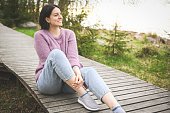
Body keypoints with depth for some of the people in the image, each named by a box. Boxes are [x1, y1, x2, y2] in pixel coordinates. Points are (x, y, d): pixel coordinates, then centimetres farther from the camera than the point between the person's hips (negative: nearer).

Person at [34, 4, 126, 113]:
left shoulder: (69, 34, 10)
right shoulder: (40, 35, 0)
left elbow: (73, 57, -5)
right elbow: (50, 60, -11)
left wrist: (78, 73, -29)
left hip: (67, 84, 3)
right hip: (47, 82, -2)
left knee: (89, 71, -29)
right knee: (56, 53, -31)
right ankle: (83, 95, -34)